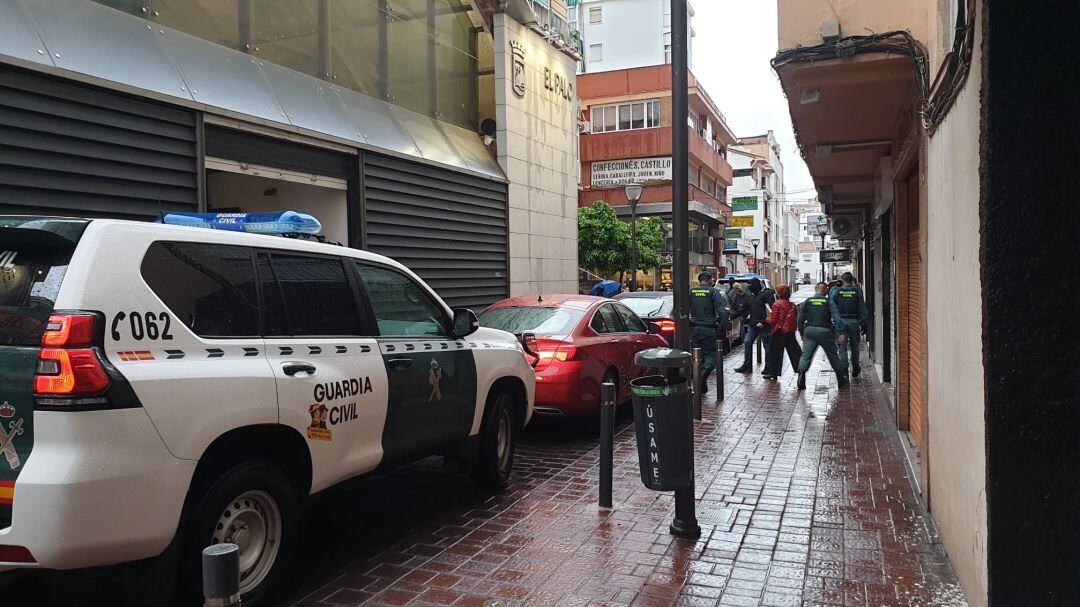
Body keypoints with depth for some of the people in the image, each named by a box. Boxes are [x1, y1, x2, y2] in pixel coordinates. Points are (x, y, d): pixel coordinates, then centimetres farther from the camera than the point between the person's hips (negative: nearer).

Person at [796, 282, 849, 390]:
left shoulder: (807, 302, 5)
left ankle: (801, 373, -24)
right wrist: (840, 333, -12)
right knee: (833, 355, 13)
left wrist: (802, 333, 15)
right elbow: (836, 318, -10)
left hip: (810, 332, 1)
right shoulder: (828, 302, 0)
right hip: (825, 332, -1)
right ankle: (841, 379, 22)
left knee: (806, 355, -1)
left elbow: (800, 319, 5)